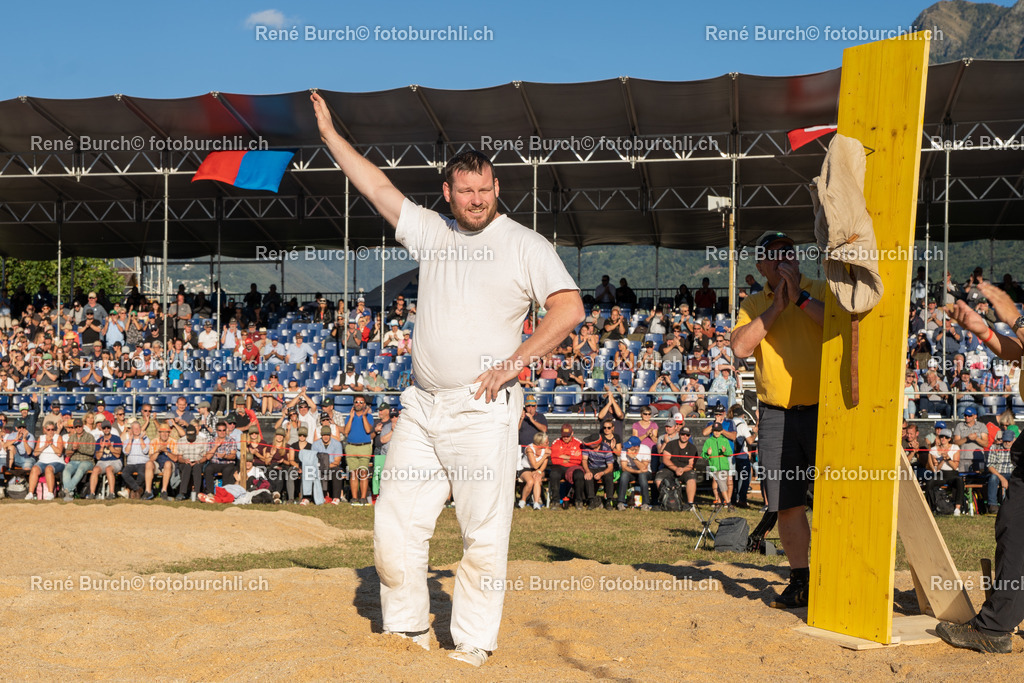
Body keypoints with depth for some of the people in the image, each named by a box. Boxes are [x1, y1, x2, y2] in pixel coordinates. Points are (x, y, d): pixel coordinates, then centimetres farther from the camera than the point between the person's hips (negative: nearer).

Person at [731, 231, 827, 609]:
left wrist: (800, 297, -12)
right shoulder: (753, 305, 13)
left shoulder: (822, 290, 7)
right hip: (777, 417, 2)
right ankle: (800, 580, 17)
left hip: (824, 410, -2)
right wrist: (777, 304, -7)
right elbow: (741, 347, -4)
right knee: (787, 504, 5)